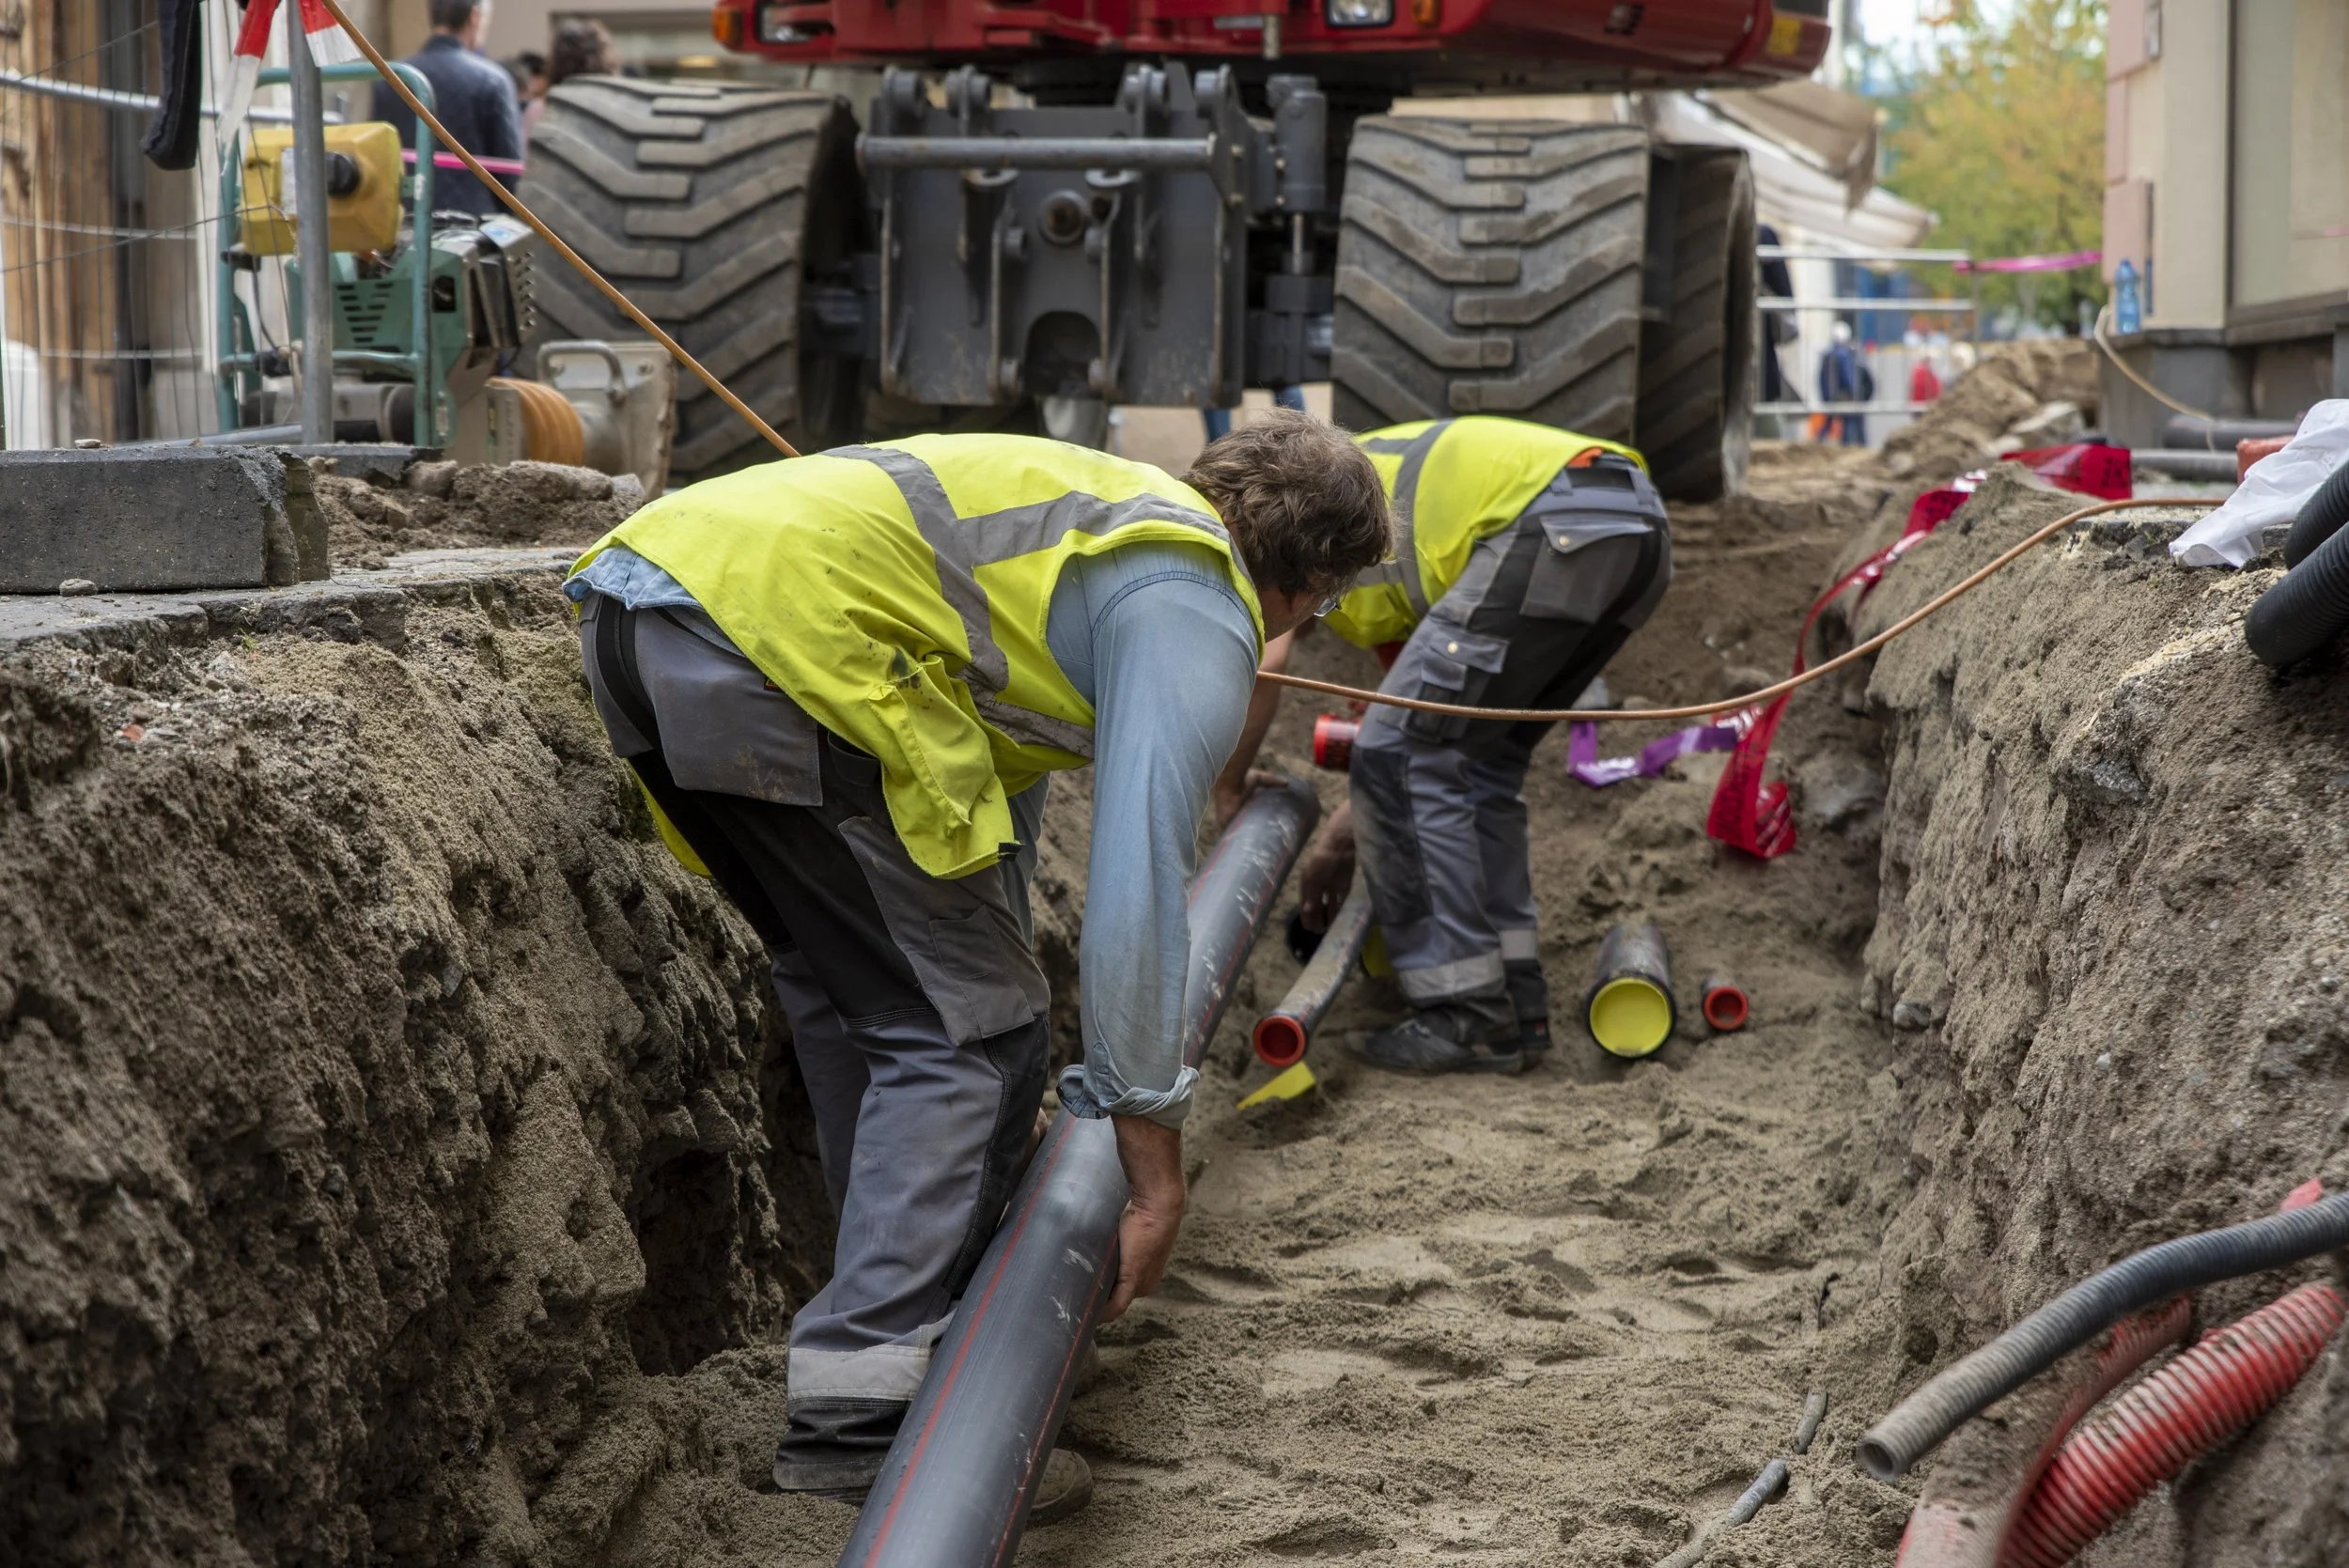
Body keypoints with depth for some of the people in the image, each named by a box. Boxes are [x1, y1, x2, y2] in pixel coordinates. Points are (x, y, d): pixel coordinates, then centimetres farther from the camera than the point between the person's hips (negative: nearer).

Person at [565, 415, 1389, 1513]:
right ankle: (865, 1411, -6)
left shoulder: (1107, 519, 32)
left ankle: (905, 1286, 35)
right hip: (783, 630, -10)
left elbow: (998, 765, 43)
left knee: (852, 1000, 24)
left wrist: (996, 960, 53)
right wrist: (1154, 1151, 1)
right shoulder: (1199, 613, 3)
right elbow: (1138, 877, -6)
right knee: (959, 1033, -2)